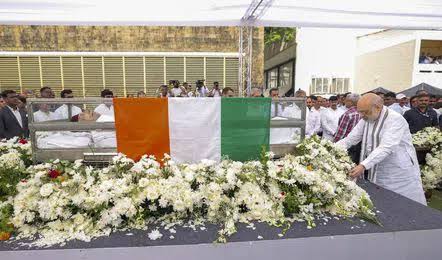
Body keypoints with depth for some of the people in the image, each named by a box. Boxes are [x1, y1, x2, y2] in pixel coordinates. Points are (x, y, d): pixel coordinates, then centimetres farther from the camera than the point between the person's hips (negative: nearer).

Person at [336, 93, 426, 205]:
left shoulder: (395, 119, -17)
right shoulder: (366, 120, 4)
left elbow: (386, 148, -28)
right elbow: (349, 139, 4)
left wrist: (363, 165, -38)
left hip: (401, 174, -5)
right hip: (377, 174, 6)